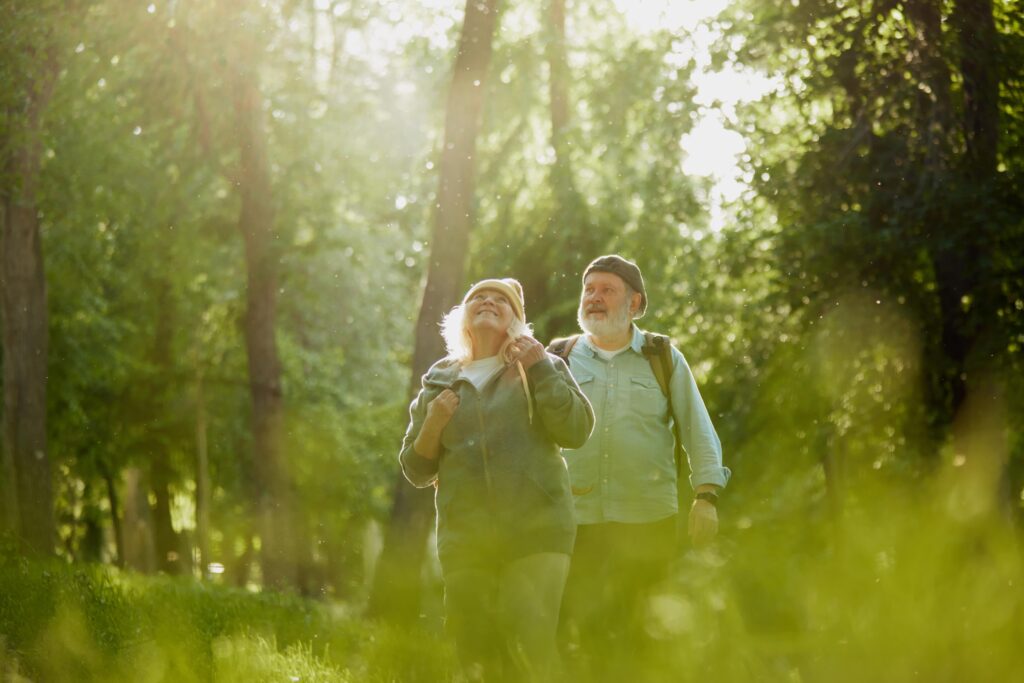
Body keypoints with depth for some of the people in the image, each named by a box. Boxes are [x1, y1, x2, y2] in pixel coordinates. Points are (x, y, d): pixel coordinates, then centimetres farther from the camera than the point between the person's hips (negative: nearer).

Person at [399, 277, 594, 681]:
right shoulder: (438, 383, 15)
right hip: (464, 539, 3)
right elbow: (416, 471, 13)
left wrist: (538, 368, -9)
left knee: (530, 650, -17)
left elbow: (577, 431, -5)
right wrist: (432, 427, -5)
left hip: (537, 531, -3)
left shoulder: (542, 368, 10)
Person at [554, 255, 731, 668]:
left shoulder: (664, 359, 10)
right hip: (575, 520, 0)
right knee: (584, 627, -4)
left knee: (638, 632, 0)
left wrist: (706, 496, -1)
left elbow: (698, 432, 9)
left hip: (648, 521, 0)